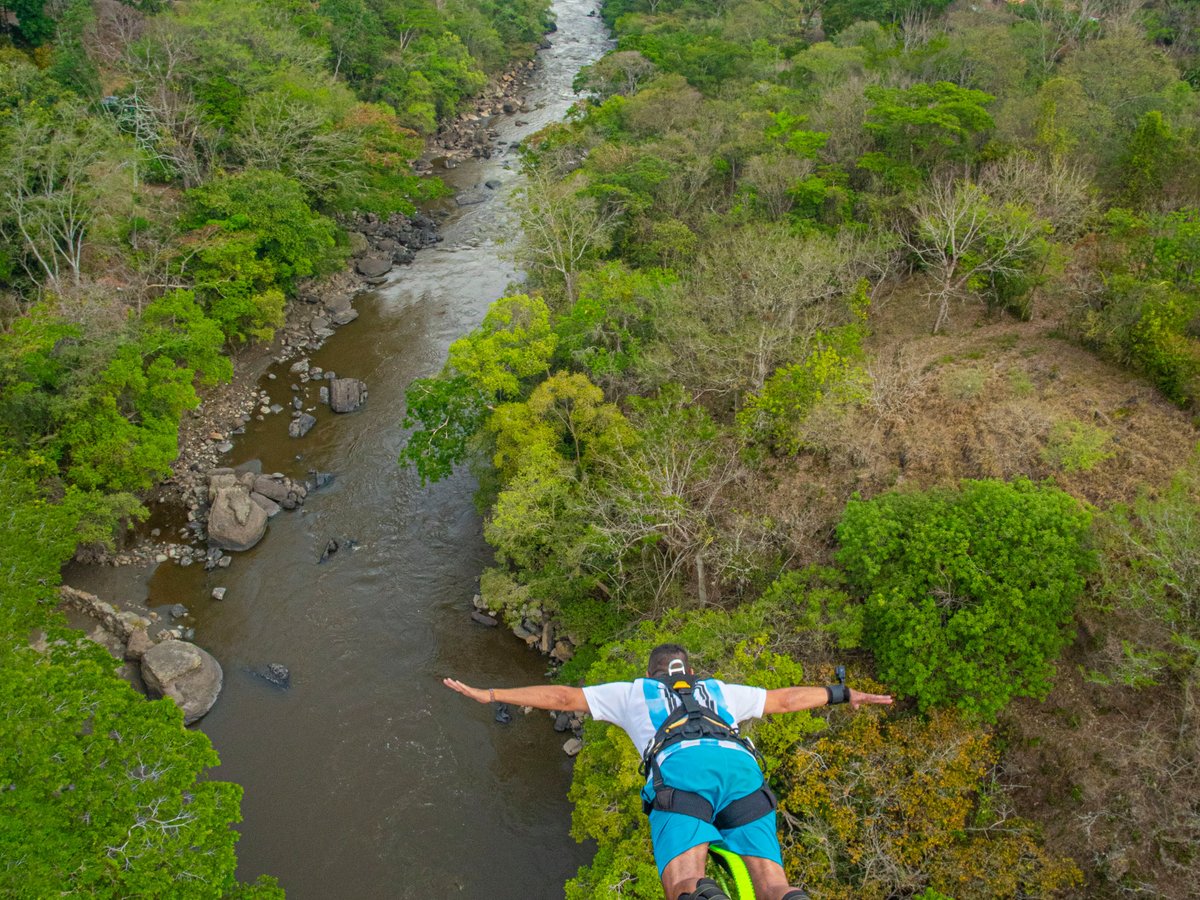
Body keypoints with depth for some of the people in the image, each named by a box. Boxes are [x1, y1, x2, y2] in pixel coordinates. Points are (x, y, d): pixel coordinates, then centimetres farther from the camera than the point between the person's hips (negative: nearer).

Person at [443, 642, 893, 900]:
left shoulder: (633, 691, 34)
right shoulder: (718, 690, 40)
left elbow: (563, 696, 32)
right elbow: (786, 698, 44)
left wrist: (487, 694, 38)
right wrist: (844, 694, 58)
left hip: (681, 768, -2)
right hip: (740, 763, 3)